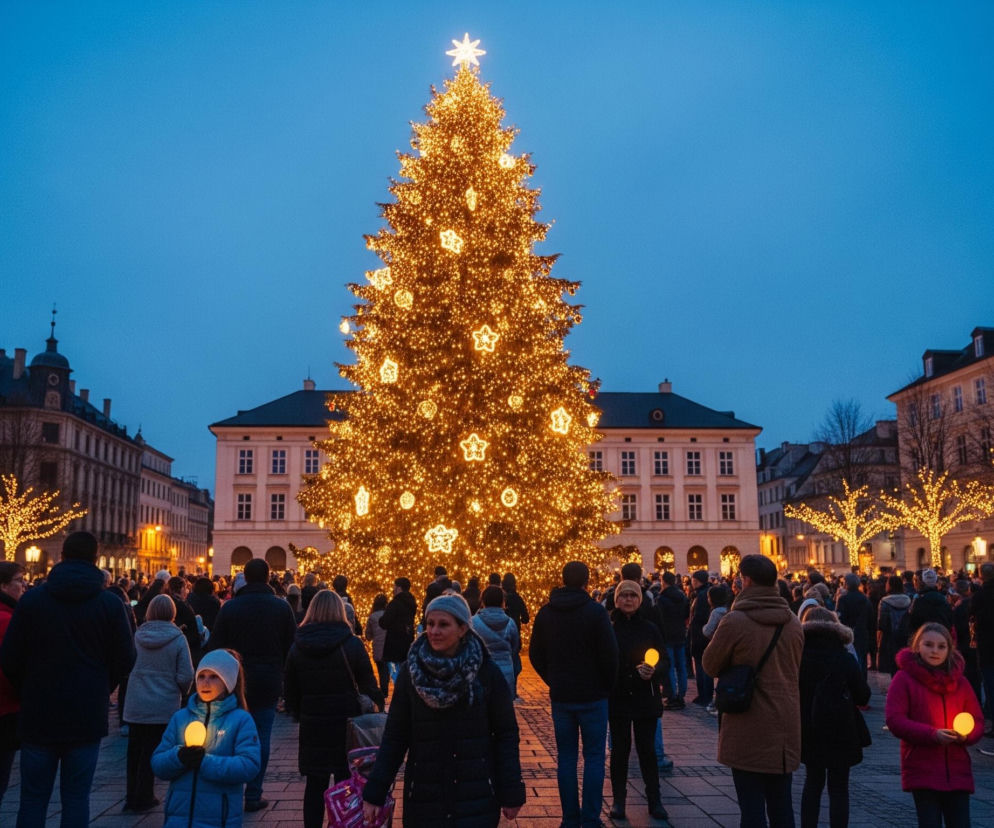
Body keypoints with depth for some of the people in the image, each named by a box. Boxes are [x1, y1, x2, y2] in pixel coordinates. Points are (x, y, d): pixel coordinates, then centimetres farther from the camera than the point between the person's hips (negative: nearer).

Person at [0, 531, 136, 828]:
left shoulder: (32, 599, -5)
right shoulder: (110, 604, -7)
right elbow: (125, 658, -4)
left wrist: (28, 692, 15)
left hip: (39, 714, 1)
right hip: (87, 716, -1)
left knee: (33, 798, 11)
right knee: (76, 797, 7)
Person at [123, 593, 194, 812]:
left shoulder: (138, 635, -1)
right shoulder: (177, 638, -10)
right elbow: (186, 675, -12)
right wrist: (182, 693, 7)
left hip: (135, 704, 3)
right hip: (164, 705, -3)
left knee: (135, 751, 15)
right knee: (152, 752, 7)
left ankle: (132, 796, 24)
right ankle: (143, 798, 13)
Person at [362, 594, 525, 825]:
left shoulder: (486, 672, -6)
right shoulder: (411, 671, -3)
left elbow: (506, 734, -2)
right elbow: (395, 736, 0)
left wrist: (511, 793, -4)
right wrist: (374, 792, -5)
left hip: (477, 796, -1)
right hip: (424, 797, 1)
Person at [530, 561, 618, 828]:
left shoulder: (545, 613, 3)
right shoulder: (595, 611, -12)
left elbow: (536, 655, 8)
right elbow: (610, 655, -12)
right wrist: (607, 685, 3)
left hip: (560, 696, 4)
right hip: (592, 696, -4)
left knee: (566, 757, 11)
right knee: (594, 758, 4)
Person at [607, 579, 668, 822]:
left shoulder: (650, 629, 0)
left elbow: (665, 662, 2)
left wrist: (654, 671, -18)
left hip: (646, 699, 1)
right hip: (617, 699, -1)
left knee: (647, 749, 4)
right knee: (619, 749, 6)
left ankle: (654, 800, 17)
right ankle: (618, 800, 19)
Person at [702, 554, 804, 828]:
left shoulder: (734, 621, -16)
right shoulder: (793, 622, 3)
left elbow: (710, 665, -4)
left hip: (749, 733, -5)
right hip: (785, 729, 6)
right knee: (781, 806, 16)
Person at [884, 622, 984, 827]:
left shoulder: (959, 681, 11)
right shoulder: (904, 678, -2)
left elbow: (978, 721, 11)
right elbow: (895, 720, -9)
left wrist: (967, 735, -12)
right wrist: (932, 734, -20)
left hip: (957, 770, 4)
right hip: (922, 772, -4)